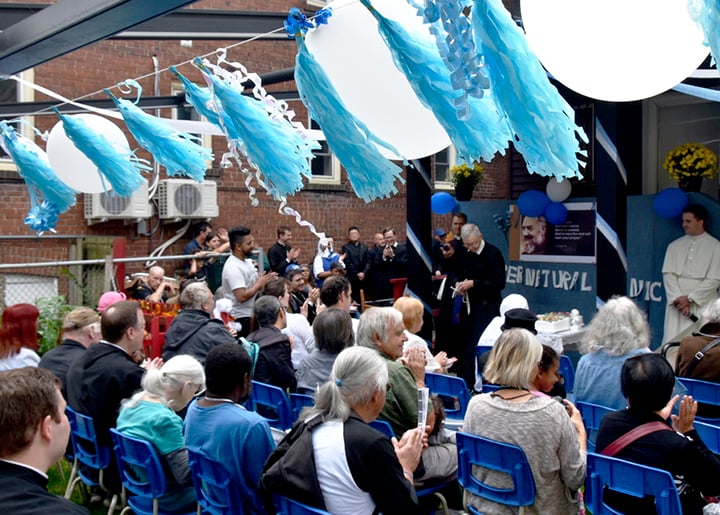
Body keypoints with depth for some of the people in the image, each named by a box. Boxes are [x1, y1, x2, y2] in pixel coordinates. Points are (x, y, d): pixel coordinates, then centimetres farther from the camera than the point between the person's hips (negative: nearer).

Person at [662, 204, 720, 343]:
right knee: (673, 343, -5)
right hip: (677, 304, 3)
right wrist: (678, 298, -10)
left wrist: (689, 298, -10)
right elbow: (668, 274, 4)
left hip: (702, 304, -3)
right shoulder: (675, 246, 12)